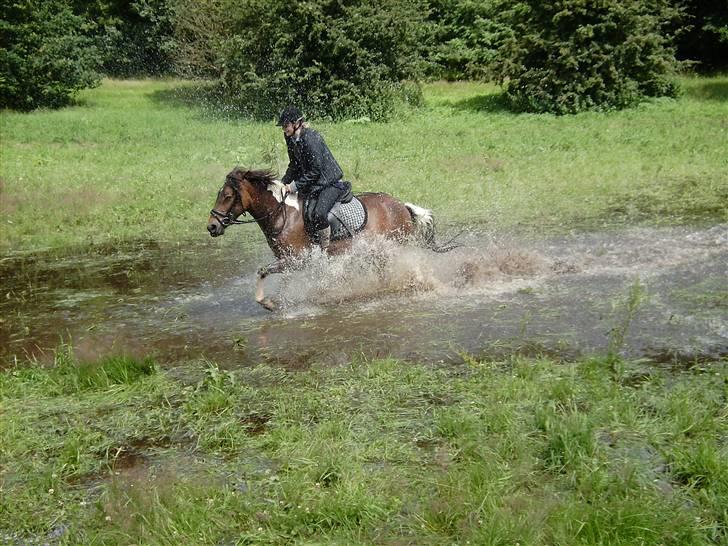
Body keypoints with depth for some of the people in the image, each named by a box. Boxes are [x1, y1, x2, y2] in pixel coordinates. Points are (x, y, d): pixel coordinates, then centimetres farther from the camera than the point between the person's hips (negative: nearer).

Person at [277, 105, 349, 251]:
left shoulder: (310, 138, -22)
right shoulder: (291, 139, 5)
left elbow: (315, 170, -22)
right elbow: (294, 166, 17)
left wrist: (295, 186, -20)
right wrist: (283, 183, 5)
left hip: (330, 182, -8)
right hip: (313, 184, 8)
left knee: (318, 213, -25)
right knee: (309, 215, -13)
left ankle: (325, 250, -12)